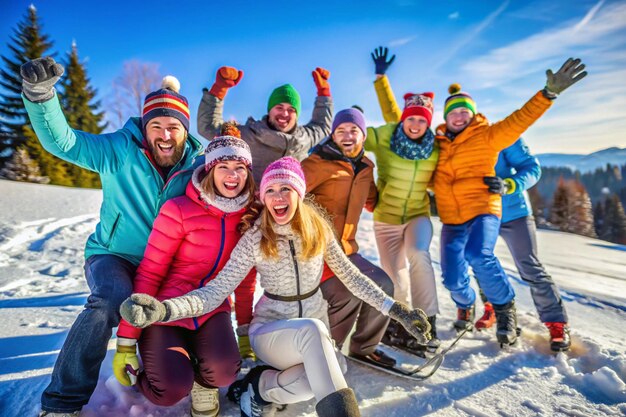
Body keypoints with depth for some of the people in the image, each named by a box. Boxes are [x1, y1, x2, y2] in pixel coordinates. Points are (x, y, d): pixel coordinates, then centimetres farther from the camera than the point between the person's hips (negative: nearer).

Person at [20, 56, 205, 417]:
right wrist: (40, 94, -37)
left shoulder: (198, 163, -5)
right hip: (114, 255, -3)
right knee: (111, 301, -32)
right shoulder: (120, 151, -12)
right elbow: (61, 141, -21)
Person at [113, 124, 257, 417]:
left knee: (224, 372, -25)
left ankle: (202, 378, 12)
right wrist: (126, 341, -12)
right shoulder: (179, 210, -17)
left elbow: (246, 277, 6)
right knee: (170, 392, -23)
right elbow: (148, 274, -13)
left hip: (211, 309, 3)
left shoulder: (250, 215, -4)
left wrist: (246, 327, 10)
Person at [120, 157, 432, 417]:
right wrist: (163, 309, -35)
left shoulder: (319, 230, -8)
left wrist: (395, 309, -6)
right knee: (312, 329, -38)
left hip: (315, 335, 4)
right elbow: (216, 291, -18)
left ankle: (263, 385, -3)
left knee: (328, 372, -30)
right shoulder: (254, 240, -15)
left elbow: (351, 276, 1)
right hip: (270, 331, -4)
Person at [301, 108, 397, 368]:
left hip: (346, 247, 7)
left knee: (383, 285, 3)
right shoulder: (318, 163, -12)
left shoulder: (366, 167, 11)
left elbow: (372, 202, 28)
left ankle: (364, 348, 23)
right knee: (347, 293, -21)